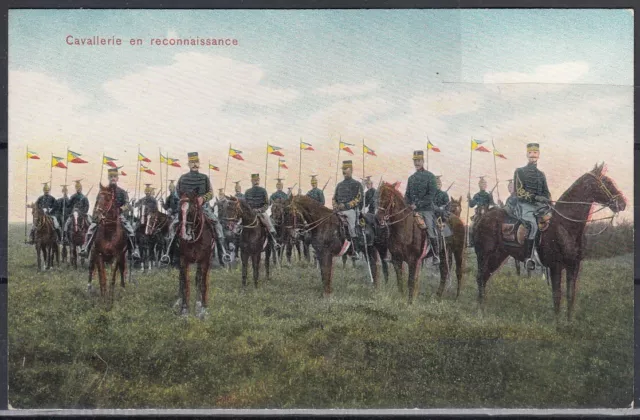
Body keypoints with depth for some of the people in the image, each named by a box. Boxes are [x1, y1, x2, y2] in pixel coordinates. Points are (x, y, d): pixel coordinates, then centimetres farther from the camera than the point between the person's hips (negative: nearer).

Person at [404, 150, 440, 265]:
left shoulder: (430, 176, -2)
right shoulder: (411, 178, 14)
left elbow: (431, 195, -10)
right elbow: (407, 195, 17)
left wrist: (418, 204, -16)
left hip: (426, 210, -5)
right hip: (413, 211, 5)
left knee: (431, 234, -5)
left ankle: (436, 255, 1)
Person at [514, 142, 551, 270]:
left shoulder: (541, 174, 23)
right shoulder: (520, 171, 7)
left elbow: (546, 193, 22)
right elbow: (519, 192, -4)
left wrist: (549, 202, 1)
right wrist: (535, 197, -17)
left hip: (540, 204, 5)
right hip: (526, 204, -5)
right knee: (533, 225, -30)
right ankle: (528, 259, -28)